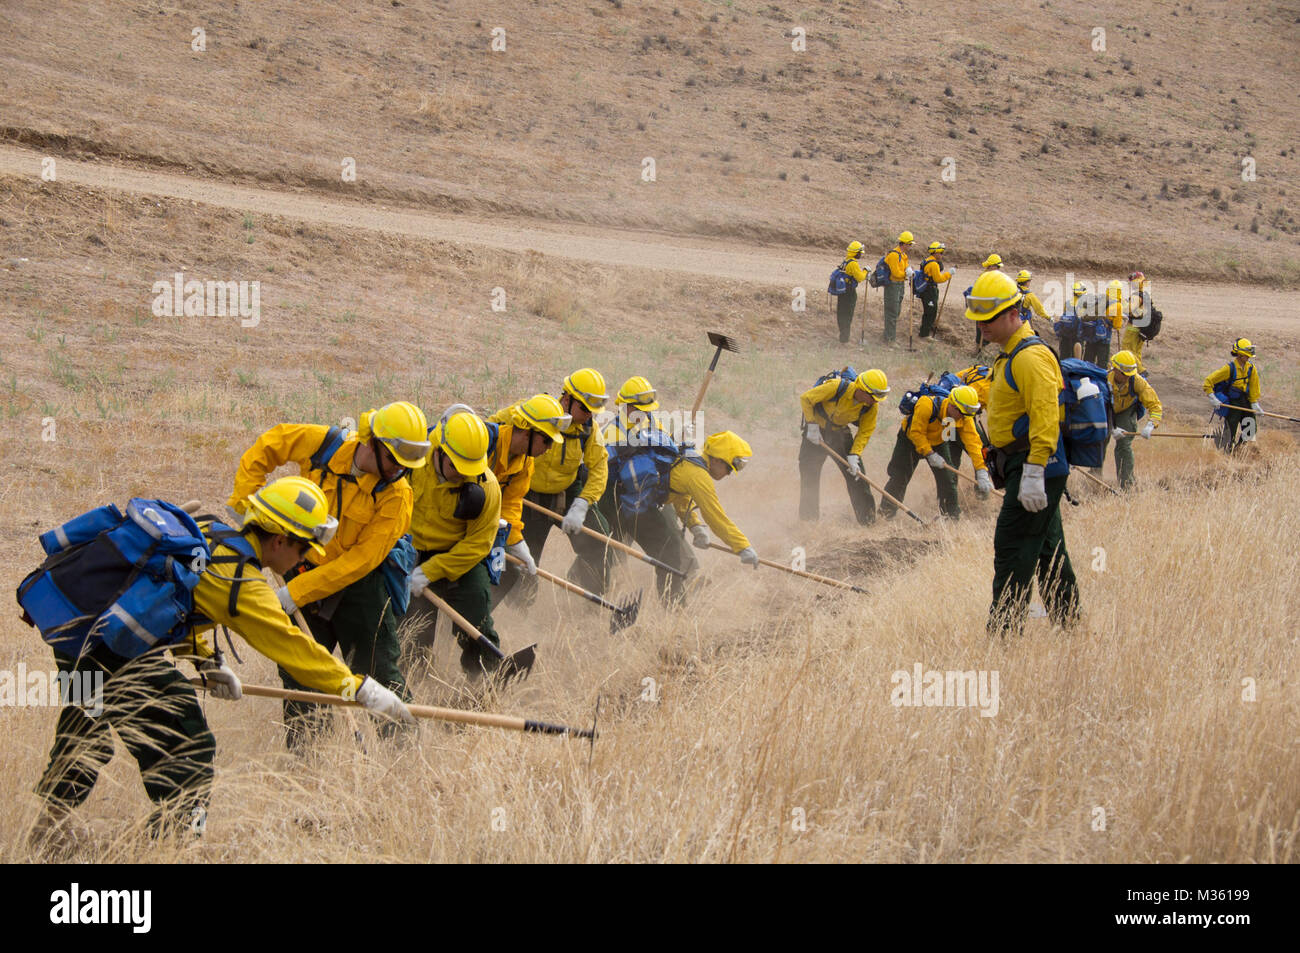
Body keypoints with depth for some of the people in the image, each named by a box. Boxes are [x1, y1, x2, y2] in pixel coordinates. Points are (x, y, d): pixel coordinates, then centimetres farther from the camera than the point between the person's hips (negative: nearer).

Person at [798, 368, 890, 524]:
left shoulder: (872, 406, -19)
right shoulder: (837, 387, -32)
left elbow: (865, 431, -9)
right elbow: (805, 398, -22)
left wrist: (854, 455, -20)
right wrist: (812, 426, -19)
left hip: (840, 431, 3)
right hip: (816, 428, -3)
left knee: (855, 470, -6)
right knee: (809, 470, -4)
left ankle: (867, 517, 0)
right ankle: (808, 518, 9)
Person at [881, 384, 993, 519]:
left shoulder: (964, 418, -25)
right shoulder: (927, 405, -39)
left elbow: (973, 442, -29)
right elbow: (917, 432, -32)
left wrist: (982, 472, -37)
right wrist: (931, 455, -35)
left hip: (938, 443, 3)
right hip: (911, 438, -3)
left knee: (947, 477, -6)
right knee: (900, 477, -2)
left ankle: (952, 514, 9)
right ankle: (886, 511, 13)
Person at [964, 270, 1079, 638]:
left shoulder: (1031, 357, -17)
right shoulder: (1010, 356, 17)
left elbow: (1044, 416, -26)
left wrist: (1033, 473, -29)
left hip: (1035, 467, -11)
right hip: (1025, 466, 11)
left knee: (1012, 549, -11)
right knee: (1048, 549, 17)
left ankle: (1004, 631, -10)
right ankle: (1068, 621, 26)